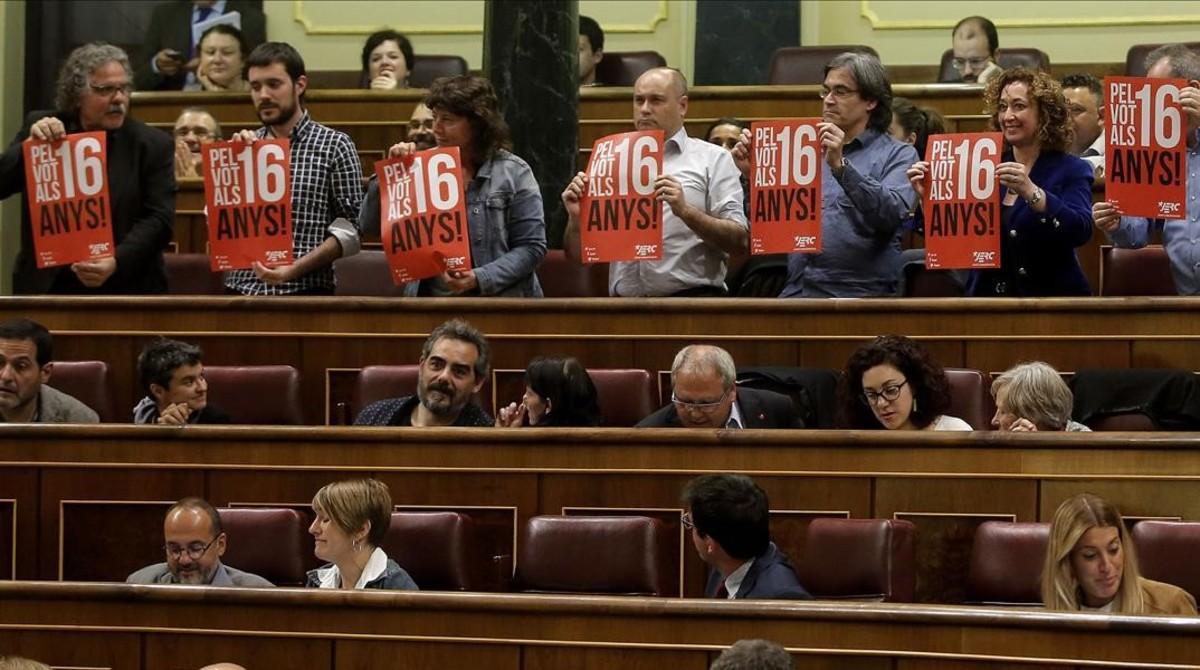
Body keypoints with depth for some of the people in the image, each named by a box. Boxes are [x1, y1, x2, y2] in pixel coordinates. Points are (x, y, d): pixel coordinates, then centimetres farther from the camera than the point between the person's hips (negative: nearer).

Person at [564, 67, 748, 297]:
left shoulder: (712, 159, 9)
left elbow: (738, 241, -1)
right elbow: (577, 254, 17)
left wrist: (685, 211, -15)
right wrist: (576, 218, -3)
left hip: (691, 296, -3)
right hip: (625, 302, 3)